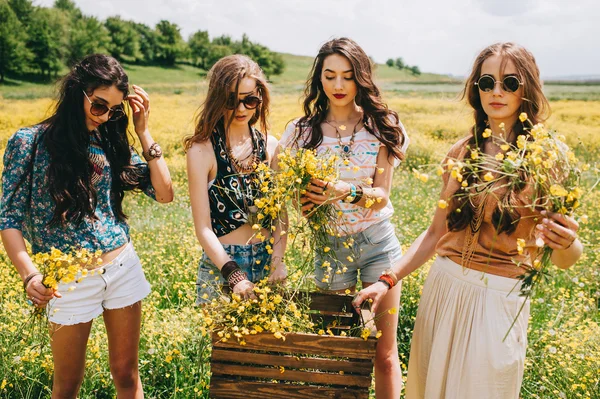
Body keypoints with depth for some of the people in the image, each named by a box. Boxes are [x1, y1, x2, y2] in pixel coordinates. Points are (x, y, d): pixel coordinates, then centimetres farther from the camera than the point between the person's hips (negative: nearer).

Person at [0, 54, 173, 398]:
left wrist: (143, 131, -5)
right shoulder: (30, 141, -6)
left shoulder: (112, 142, 4)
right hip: (69, 280, -3)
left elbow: (164, 193, -1)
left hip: (123, 268, 3)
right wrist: (30, 275, -20)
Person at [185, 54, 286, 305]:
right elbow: (203, 227, -12)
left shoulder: (269, 145, 2)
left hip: (268, 259, 4)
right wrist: (233, 274, -22)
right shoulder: (203, 149, -10)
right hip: (222, 262, -4)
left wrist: (278, 260, -12)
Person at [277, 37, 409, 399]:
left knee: (385, 353, 5)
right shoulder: (303, 131, -1)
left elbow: (382, 195, -9)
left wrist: (346, 191, -28)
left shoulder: (381, 125, -3)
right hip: (330, 246, 1)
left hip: (379, 241, 0)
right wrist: (305, 200, -24)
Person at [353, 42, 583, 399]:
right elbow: (437, 231, 7)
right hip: (443, 287, 4)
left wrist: (567, 242, -30)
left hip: (499, 298, -4)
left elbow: (565, 260, -7)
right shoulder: (463, 153, 3)